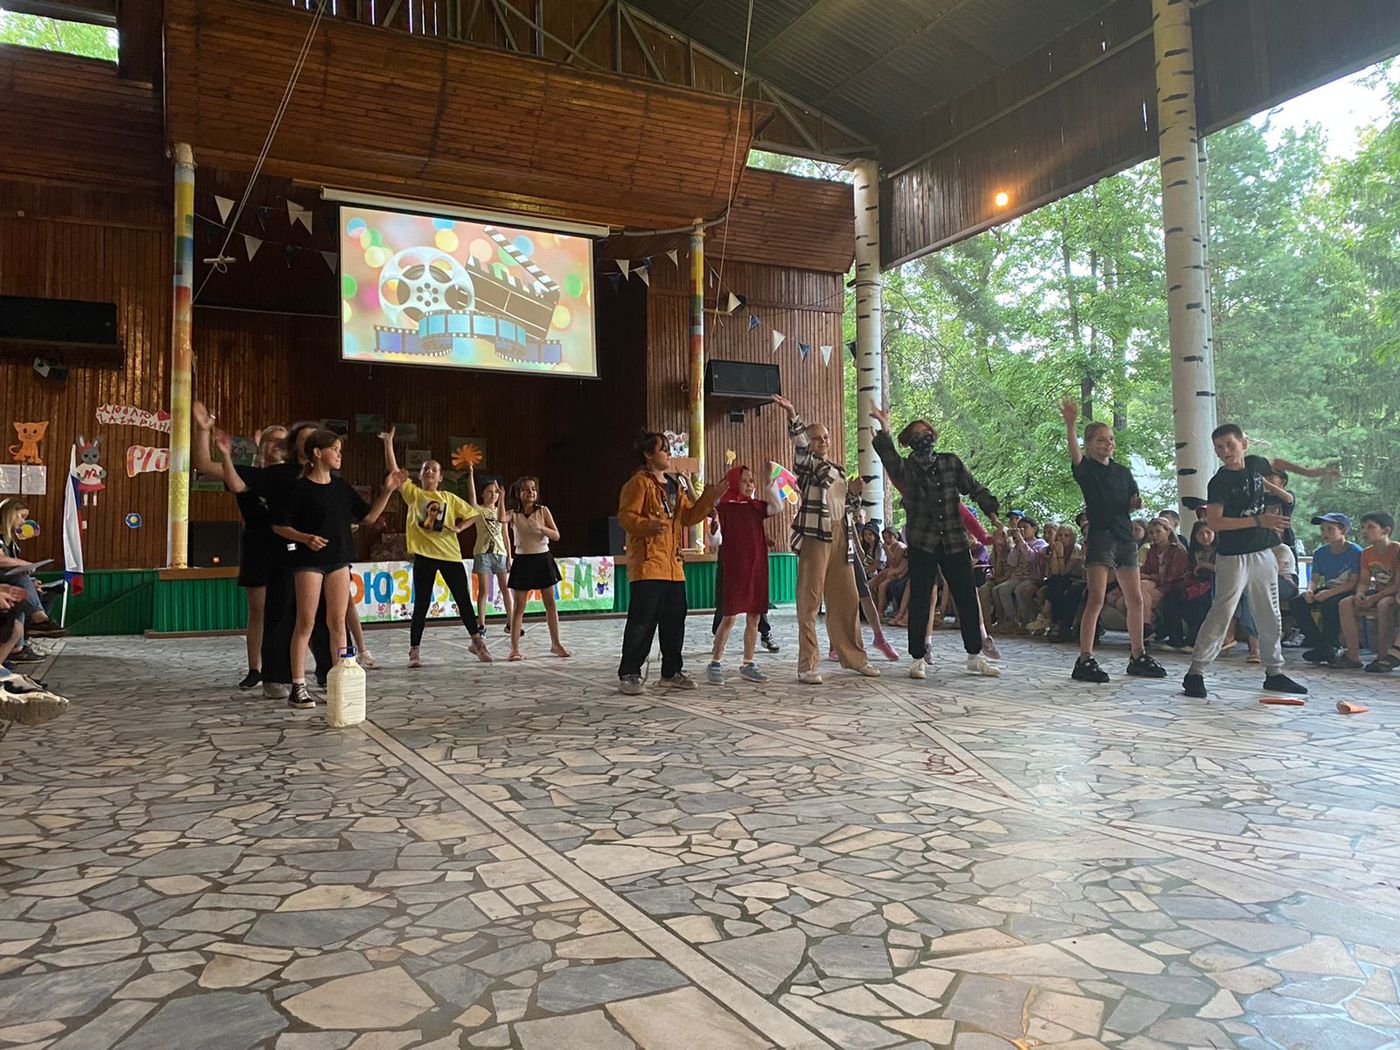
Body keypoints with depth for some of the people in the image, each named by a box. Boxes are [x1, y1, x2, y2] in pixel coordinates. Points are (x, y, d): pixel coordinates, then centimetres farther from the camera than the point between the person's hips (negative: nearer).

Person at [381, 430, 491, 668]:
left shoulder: (450, 498, 9)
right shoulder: (413, 493, 5)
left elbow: (473, 514, 16)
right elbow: (393, 470, -3)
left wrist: (459, 527, -2)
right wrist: (388, 443, -8)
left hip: (450, 554, 2)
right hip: (424, 555, -2)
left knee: (464, 599, 6)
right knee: (421, 604, 2)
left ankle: (477, 641, 18)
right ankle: (414, 650, 11)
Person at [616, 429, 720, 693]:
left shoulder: (675, 485, 20)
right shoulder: (639, 482, -6)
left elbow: (688, 517, 19)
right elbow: (626, 516, -14)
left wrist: (707, 500, 5)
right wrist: (648, 526, -31)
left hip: (673, 565, 8)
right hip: (647, 564, -8)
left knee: (674, 621, 11)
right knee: (642, 622, -8)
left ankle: (671, 673, 21)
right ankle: (629, 674, 1)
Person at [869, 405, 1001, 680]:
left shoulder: (951, 462, 6)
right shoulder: (905, 469, -3)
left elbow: (975, 488, 13)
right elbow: (888, 456, -23)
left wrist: (991, 511, 0)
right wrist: (884, 430, -40)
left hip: (955, 542, 3)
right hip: (921, 545, -3)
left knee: (967, 599, 8)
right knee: (919, 602, 1)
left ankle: (975, 655, 21)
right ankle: (918, 658, 12)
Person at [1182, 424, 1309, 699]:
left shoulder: (1257, 463, 5)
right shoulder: (1219, 482, -13)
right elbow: (1215, 522, -21)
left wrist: (1280, 492, 14)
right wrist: (1258, 520, -22)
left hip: (1264, 553, 6)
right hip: (1233, 556, -6)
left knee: (1270, 615, 13)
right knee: (1222, 613, -12)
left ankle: (1274, 672, 24)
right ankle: (1195, 672, -9)